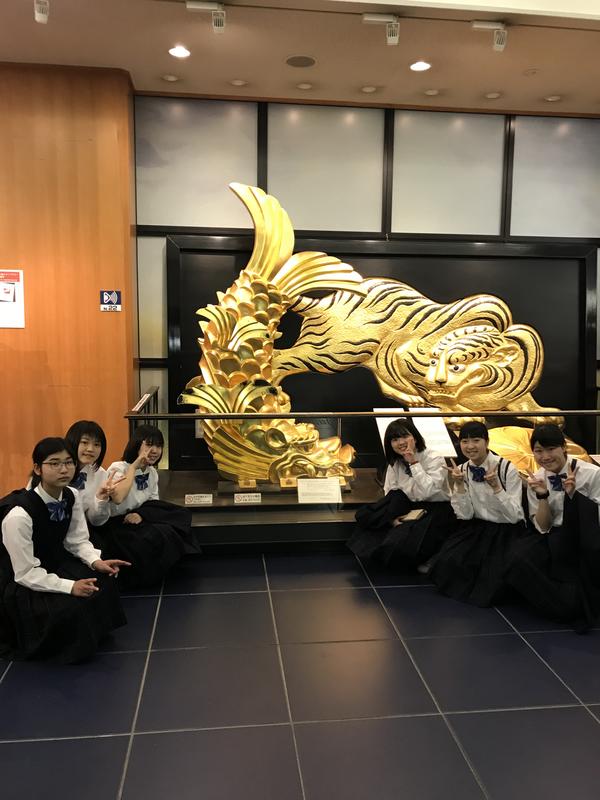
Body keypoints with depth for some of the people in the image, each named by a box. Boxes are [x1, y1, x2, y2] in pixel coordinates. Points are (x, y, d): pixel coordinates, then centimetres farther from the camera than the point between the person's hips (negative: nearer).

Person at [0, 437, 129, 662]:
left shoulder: (72, 497, -9)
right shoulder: (19, 514, -31)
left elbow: (77, 541, 0)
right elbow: (26, 573, -26)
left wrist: (96, 562, -20)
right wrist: (70, 587, -33)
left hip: (53, 563, 7)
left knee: (103, 580, -12)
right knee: (69, 608, -27)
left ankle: (92, 632, 12)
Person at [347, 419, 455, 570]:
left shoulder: (434, 460, -13)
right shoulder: (395, 463, 5)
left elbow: (428, 492, -28)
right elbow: (390, 494, 3)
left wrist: (414, 463, -26)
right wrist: (392, 517, -15)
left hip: (436, 508, -6)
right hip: (410, 507, 6)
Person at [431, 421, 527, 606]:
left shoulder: (507, 469, -14)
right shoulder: (461, 471, 0)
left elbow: (514, 516, -16)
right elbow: (465, 515, -4)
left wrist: (496, 486, -28)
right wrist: (459, 484, -17)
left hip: (507, 530, -3)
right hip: (477, 528, 4)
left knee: (495, 573, -28)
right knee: (448, 562, -21)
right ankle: (470, 587, 7)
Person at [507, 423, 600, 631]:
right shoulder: (536, 480, 2)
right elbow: (543, 528, 0)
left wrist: (573, 494, -24)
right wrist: (542, 496, -16)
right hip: (553, 538, 2)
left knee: (580, 500, -34)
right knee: (518, 561, -29)